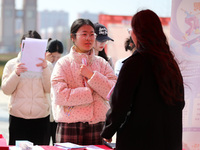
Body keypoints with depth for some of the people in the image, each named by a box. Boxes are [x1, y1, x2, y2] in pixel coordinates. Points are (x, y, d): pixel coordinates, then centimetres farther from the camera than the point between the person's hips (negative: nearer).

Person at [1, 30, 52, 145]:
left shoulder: (45, 64, 9)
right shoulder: (12, 64, 8)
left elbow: (49, 89, -1)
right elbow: (6, 90, 1)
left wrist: (45, 69, -14)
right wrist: (16, 73, -15)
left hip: (41, 118, 1)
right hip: (18, 117, 0)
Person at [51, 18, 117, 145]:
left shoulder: (102, 63, 11)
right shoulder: (63, 64, 2)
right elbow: (59, 95, -12)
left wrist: (91, 75, -9)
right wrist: (89, 92, -8)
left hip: (97, 125, 3)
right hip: (69, 128, -2)